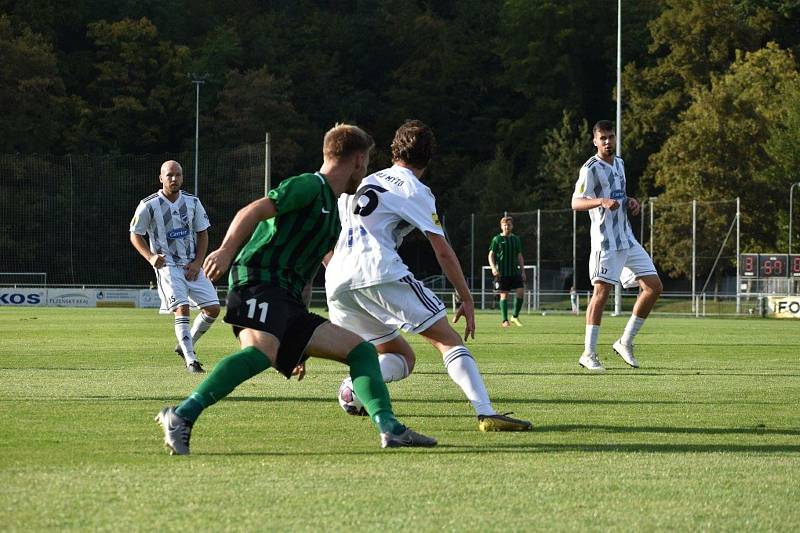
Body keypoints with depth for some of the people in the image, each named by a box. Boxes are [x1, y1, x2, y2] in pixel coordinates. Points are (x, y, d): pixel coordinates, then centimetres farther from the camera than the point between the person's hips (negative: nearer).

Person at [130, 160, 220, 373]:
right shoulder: (149, 205, -7)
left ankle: (186, 346, 19)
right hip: (167, 266, -5)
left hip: (192, 265, 5)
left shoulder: (192, 202, 4)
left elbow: (202, 234, 10)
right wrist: (150, 257, -15)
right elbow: (135, 235, 2)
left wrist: (197, 262, -3)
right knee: (182, 309, -20)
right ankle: (190, 360, -17)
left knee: (213, 308, -1)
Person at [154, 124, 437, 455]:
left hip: (288, 303, 10)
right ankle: (182, 417, -40)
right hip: (259, 281, -10)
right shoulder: (309, 186, 1)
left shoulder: (332, 212, 29)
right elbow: (253, 211, -12)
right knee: (263, 350, -36)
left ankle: (390, 430, -1)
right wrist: (227, 250, -29)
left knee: (361, 350, 7)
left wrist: (302, 347, 31)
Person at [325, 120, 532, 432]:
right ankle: (486, 413, -20)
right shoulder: (415, 191, 8)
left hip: (337, 283, 6)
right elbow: (443, 251, 3)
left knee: (402, 357, 17)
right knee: (447, 339, -3)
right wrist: (467, 300, 9)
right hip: (380, 272, -6)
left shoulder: (363, 184, 27)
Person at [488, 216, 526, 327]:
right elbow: (491, 255, -1)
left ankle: (515, 317, 8)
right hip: (502, 272, -4)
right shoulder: (497, 239, 1)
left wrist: (523, 271, 13)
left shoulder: (516, 239, 13)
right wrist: (493, 267, -17)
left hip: (515, 271, 4)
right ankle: (504, 320, 4)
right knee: (504, 295, -3)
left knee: (521, 292, -8)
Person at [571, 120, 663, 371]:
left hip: (627, 239, 8)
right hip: (606, 241, -8)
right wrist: (602, 202, -33)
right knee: (602, 291, -12)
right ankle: (589, 353, -7)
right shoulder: (591, 168, -9)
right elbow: (576, 202, -16)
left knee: (654, 287, 3)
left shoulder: (619, 164, 16)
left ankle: (625, 342, 11)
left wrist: (630, 202, 9)